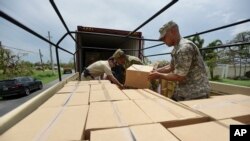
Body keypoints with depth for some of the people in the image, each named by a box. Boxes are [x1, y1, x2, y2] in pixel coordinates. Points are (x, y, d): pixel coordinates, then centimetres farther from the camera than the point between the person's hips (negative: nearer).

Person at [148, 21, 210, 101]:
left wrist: (158, 75, -12)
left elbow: (179, 77, -23)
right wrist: (154, 71, 9)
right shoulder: (176, 49, 8)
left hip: (196, 94, -8)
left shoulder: (185, 47, -23)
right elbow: (171, 67, 18)